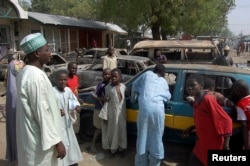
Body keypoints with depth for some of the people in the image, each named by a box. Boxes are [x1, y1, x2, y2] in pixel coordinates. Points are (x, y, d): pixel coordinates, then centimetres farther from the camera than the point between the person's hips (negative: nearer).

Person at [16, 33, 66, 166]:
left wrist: (55, 110, 21)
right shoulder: (36, 76, -25)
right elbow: (42, 113, -25)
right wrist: (57, 141, -19)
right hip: (39, 140, -10)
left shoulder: (25, 72, 5)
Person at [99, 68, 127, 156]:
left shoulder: (123, 87, 1)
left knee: (122, 130, 13)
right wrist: (104, 115, -10)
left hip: (122, 112, 3)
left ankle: (121, 147, 31)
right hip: (112, 112, -3)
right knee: (113, 130, 8)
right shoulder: (108, 87, -8)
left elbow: (124, 99, 7)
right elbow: (106, 102, -8)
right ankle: (113, 148, 26)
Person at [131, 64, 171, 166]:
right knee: (156, 137, 13)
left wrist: (134, 95, 46)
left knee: (143, 136, 11)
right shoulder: (164, 81, 25)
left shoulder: (147, 74, 22)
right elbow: (168, 96, 34)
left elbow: (135, 85, 29)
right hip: (158, 108, 1)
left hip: (145, 106, -1)